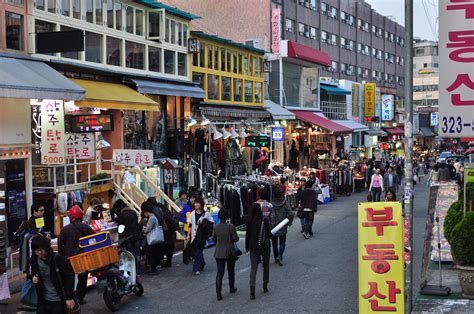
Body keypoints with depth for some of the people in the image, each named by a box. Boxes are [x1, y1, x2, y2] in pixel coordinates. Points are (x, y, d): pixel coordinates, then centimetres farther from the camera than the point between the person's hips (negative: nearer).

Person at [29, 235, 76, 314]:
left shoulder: (58, 259, -15)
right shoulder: (33, 261, -1)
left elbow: (69, 277, -10)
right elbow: (30, 276, 17)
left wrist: (70, 297, -12)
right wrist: (32, 279, -8)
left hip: (59, 300, -4)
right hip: (43, 300, 4)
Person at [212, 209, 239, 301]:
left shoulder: (216, 228, -7)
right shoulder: (230, 227, -16)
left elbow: (214, 240, 4)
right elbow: (236, 238, -11)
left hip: (219, 253, 1)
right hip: (230, 252, -1)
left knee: (219, 273, 1)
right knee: (231, 271, 20)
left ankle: (218, 294, -9)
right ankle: (232, 288, 36)